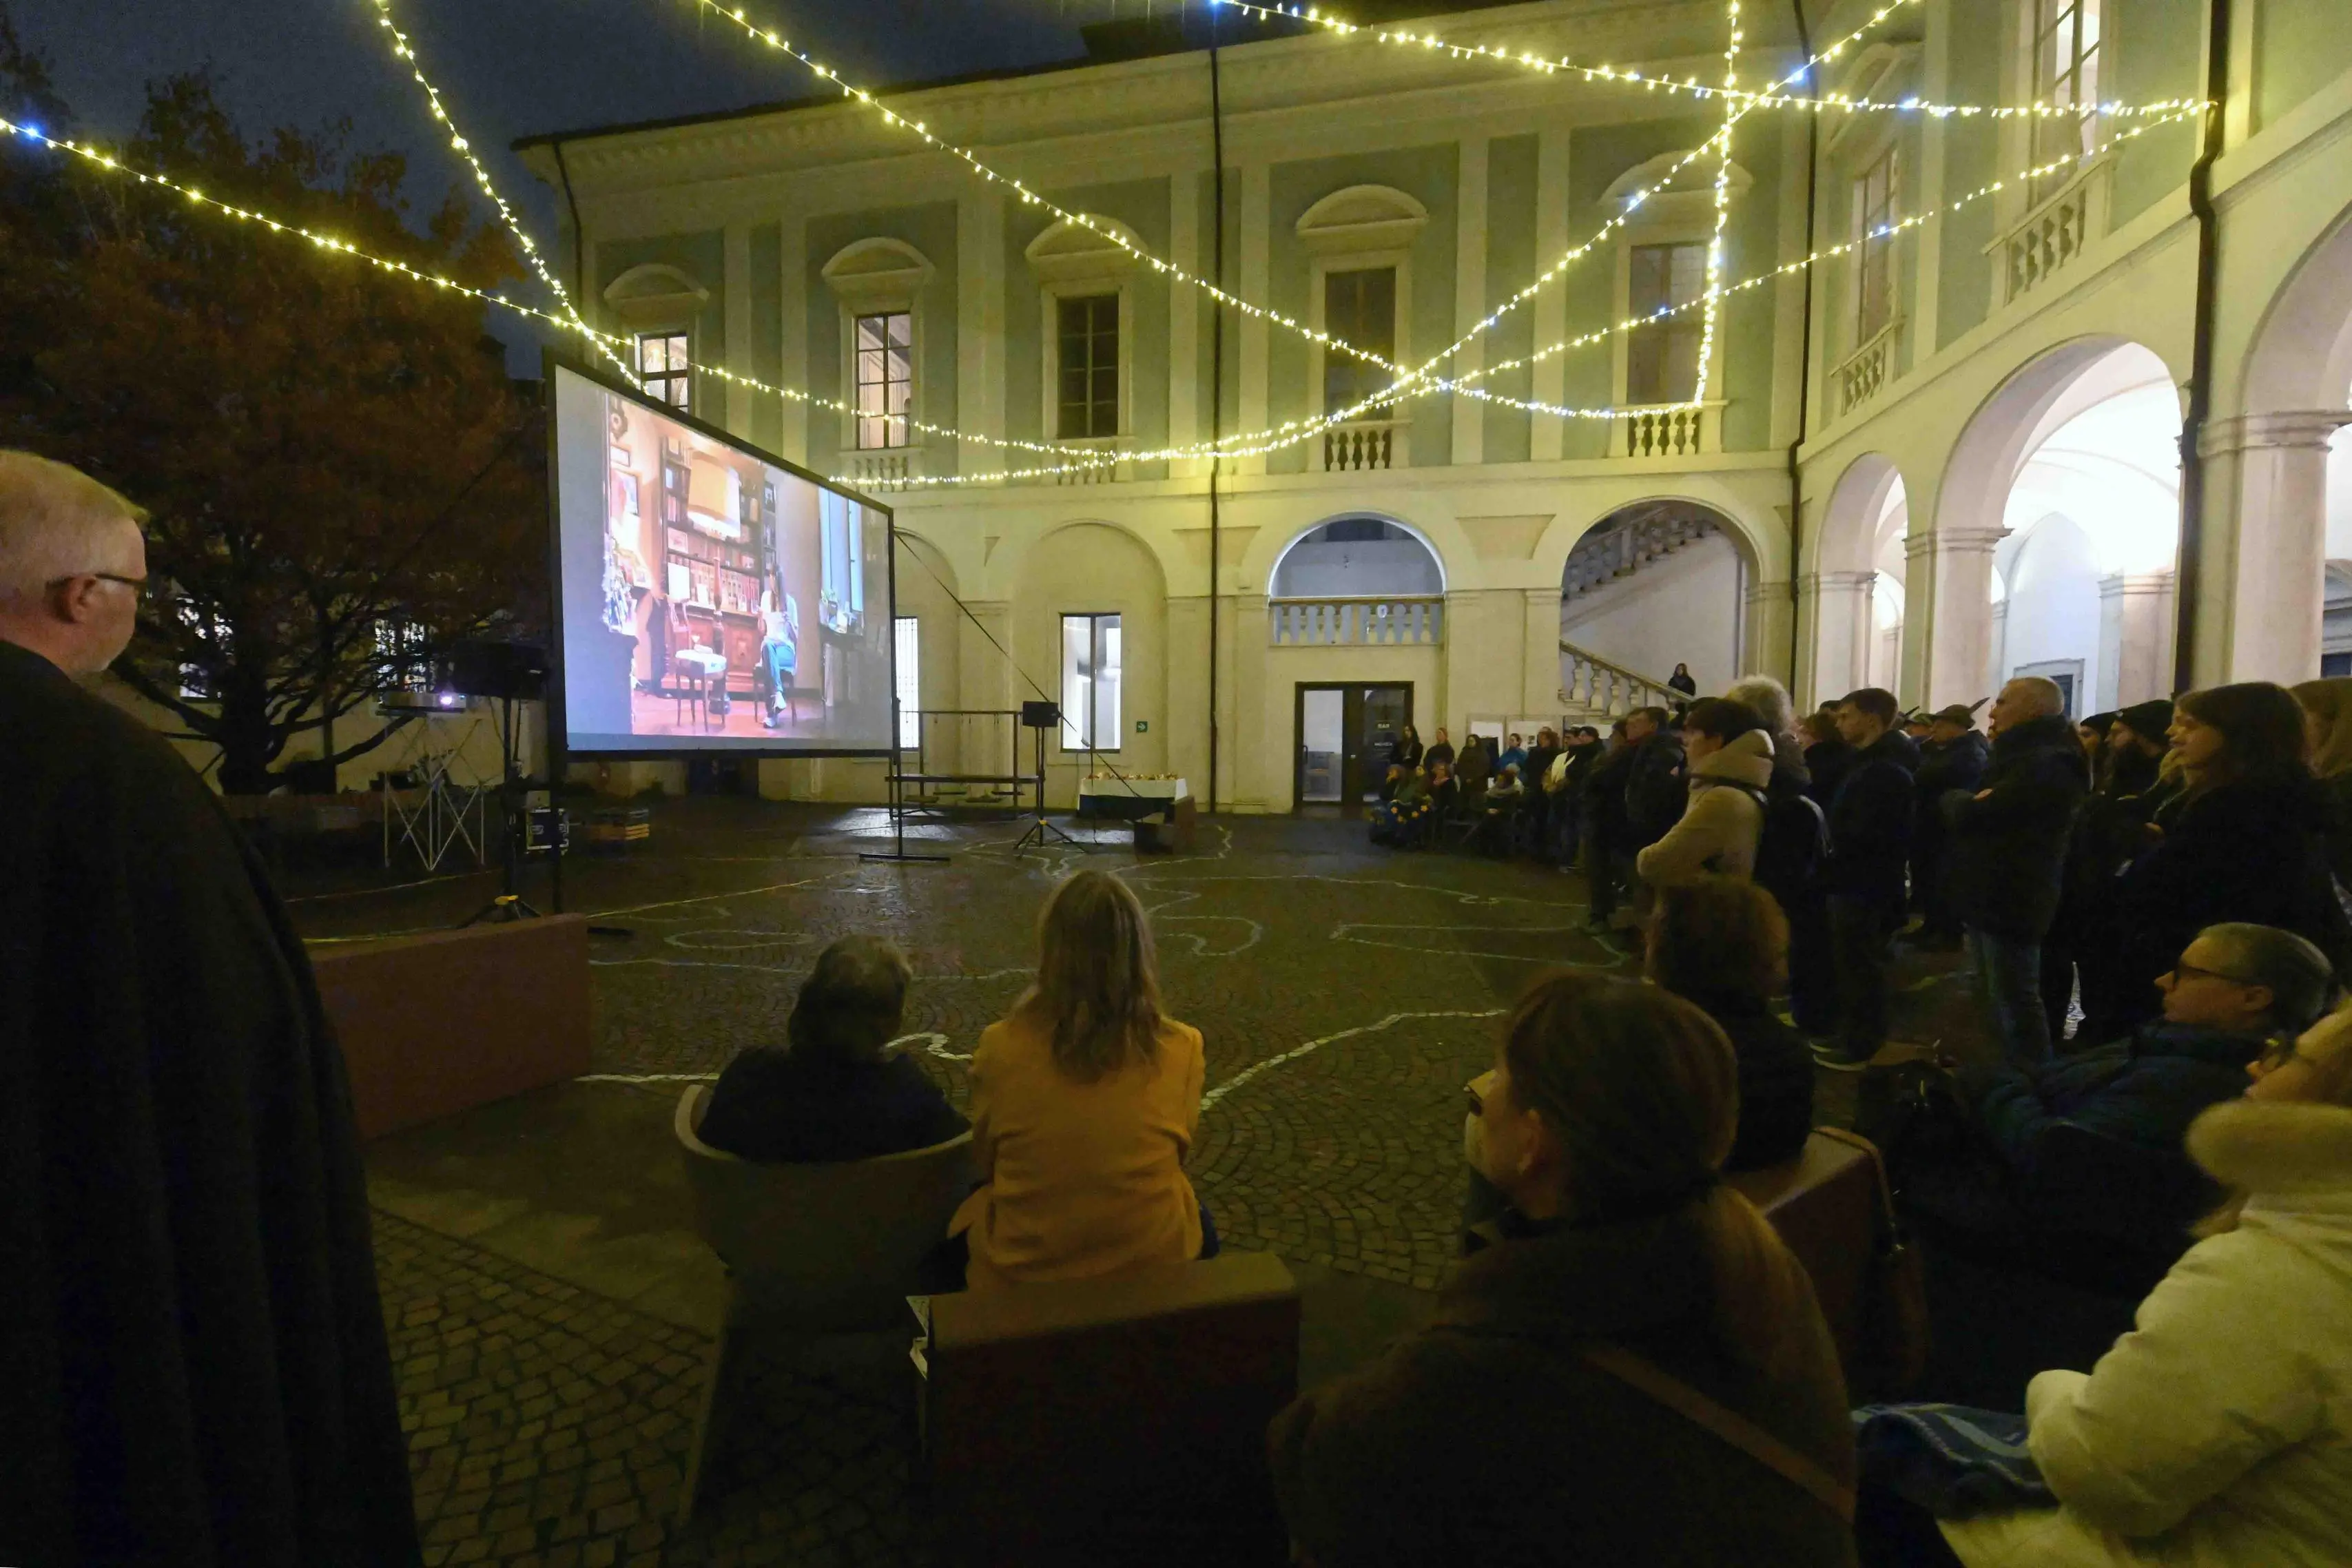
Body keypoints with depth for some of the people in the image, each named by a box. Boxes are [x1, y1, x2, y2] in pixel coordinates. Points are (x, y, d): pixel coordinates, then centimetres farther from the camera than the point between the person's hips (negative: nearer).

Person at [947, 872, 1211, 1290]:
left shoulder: (1001, 1047, -18)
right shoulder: (1181, 1048, -17)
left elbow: (984, 1160, 0)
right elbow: (1179, 1153, 1)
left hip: (1019, 1275, 1)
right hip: (1153, 1269, 0)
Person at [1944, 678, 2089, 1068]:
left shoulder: (2045, 764, -19)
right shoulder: (2023, 757, 17)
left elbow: (1969, 816, -25)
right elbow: (1964, 809, 11)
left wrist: (1957, 801, -3)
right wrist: (1968, 803, -11)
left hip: (2009, 902, -10)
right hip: (1993, 898, 10)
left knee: (2013, 1003, -1)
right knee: (1994, 1001, 20)